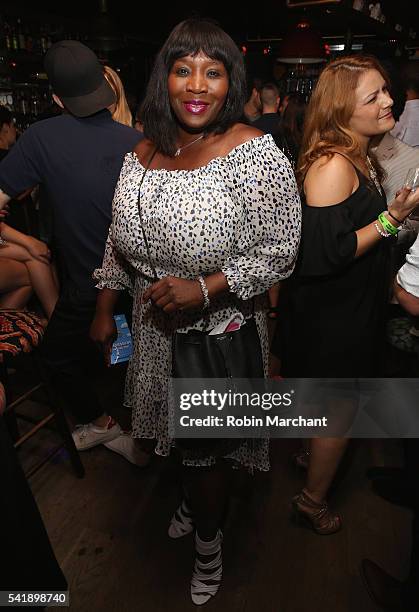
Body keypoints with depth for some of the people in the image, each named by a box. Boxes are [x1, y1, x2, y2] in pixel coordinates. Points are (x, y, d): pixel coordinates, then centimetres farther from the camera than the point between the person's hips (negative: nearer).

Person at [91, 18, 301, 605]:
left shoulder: (255, 152, -15)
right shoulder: (144, 152, 3)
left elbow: (280, 250, -15)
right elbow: (120, 242, 10)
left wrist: (203, 289, -25)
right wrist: (105, 312, 12)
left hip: (218, 331, -5)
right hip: (154, 327, 6)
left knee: (207, 445, 13)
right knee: (177, 429, 24)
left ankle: (208, 540, 45)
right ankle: (195, 498, 58)